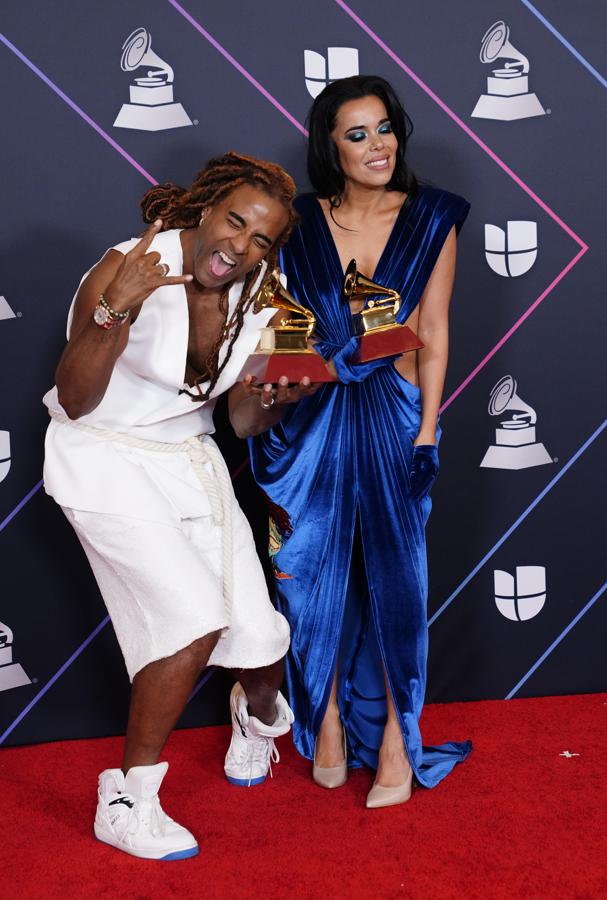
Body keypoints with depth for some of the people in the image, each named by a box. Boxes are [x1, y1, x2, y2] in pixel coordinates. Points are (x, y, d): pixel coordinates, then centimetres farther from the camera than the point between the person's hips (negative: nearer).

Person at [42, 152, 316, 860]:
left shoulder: (258, 294, -3)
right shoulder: (128, 270, -20)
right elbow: (76, 400, -22)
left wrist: (280, 392, -16)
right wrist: (116, 308, -36)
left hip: (189, 461, 5)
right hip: (106, 462, -5)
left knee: (257, 634, -1)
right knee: (195, 619, -22)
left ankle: (259, 714, 39)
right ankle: (125, 801, -4)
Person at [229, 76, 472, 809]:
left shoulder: (431, 222, -1)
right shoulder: (300, 224, 1)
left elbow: (433, 336, -2)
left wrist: (426, 430, -6)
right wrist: (262, 415, -2)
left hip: (393, 417, -1)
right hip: (312, 418, 1)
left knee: (393, 577, 4)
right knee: (316, 572, 8)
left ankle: (394, 737, 18)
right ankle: (327, 724, 26)